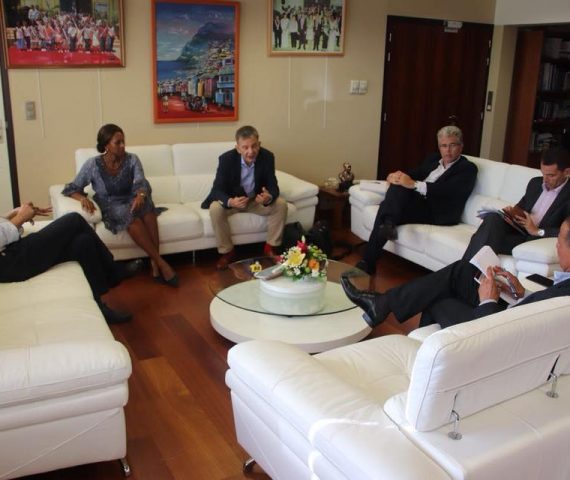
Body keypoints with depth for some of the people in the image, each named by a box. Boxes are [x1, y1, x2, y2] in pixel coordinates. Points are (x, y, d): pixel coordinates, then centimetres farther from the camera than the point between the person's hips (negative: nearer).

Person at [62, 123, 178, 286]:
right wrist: (83, 198, -27)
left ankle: (154, 264, -37)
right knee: (131, 217, -37)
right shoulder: (93, 164, -5)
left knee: (145, 203, -35)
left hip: (131, 202, 2)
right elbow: (70, 189, -3)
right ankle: (161, 263, -34)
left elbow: (141, 183, -16)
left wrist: (141, 195, -41)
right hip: (110, 207, -2)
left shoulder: (132, 159, -1)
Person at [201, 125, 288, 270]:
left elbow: (273, 186, -16)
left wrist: (269, 197, -42)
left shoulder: (267, 157, -18)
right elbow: (217, 189, -25)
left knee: (281, 205, -22)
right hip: (232, 200, -2)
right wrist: (230, 201, -48)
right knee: (215, 209, -31)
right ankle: (227, 251, -12)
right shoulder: (227, 159, -24)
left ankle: (270, 247, -3)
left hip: (257, 199, 2)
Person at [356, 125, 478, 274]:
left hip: (437, 212, -6)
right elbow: (414, 174, 13)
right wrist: (398, 176, -13)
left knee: (387, 208, -30)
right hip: (415, 201, 6)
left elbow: (448, 190, -15)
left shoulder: (468, 168, 2)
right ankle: (388, 224, -45)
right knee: (399, 182, -26)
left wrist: (414, 184, -26)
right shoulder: (432, 159, 24)